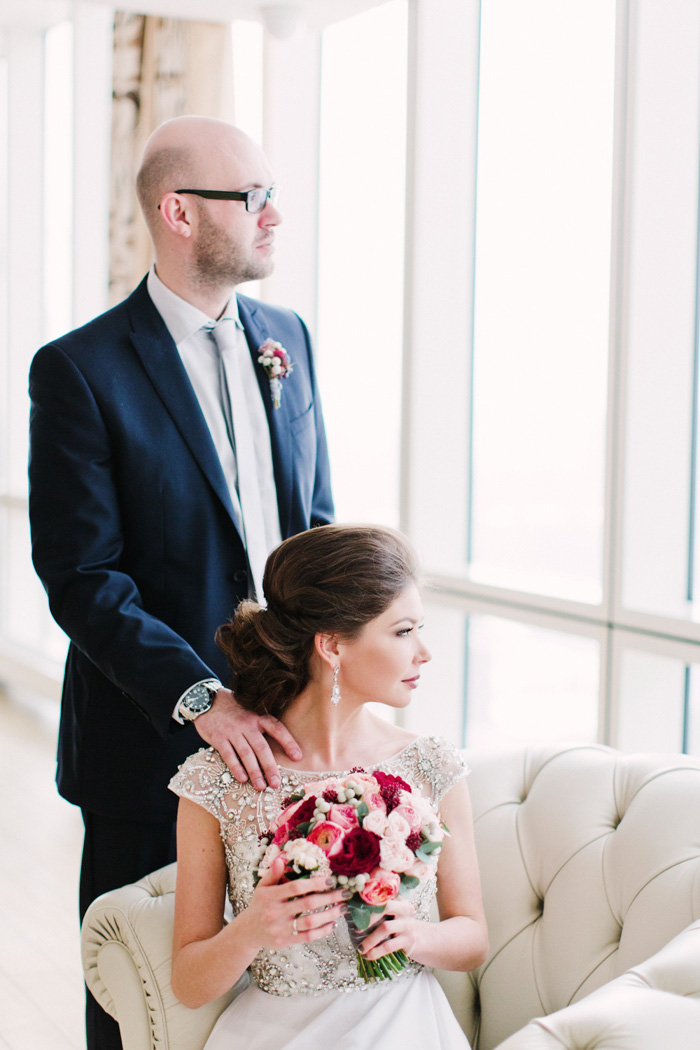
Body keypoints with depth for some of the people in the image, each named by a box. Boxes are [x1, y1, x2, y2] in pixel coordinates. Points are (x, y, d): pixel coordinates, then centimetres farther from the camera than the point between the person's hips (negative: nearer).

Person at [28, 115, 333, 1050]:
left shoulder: (288, 338, 7)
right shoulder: (80, 369, -12)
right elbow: (82, 580, -16)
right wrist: (200, 698, -26)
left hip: (281, 724, 5)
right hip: (154, 742, -5)